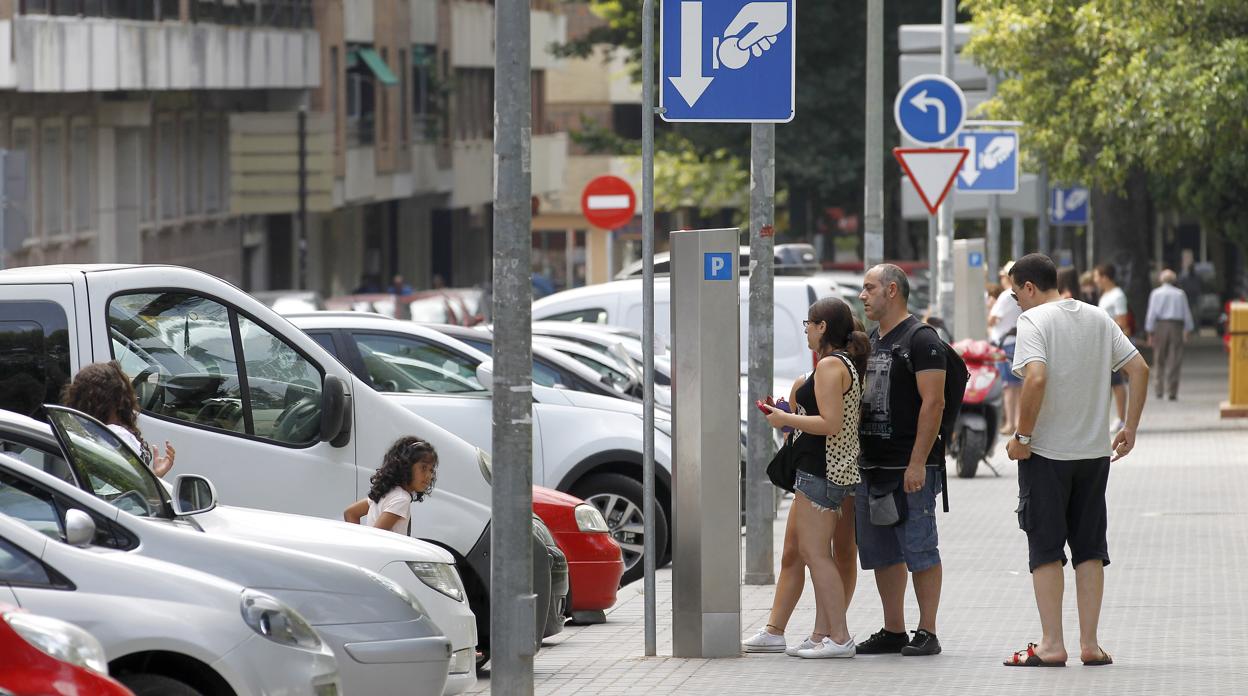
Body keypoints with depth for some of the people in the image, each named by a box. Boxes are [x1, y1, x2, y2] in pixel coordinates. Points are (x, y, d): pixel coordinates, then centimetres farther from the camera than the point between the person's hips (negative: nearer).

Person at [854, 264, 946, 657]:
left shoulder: (920, 341, -9)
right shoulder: (872, 342, 18)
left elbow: (933, 403, -16)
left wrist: (918, 463, -22)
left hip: (910, 467, -9)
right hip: (872, 465, 9)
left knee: (919, 550, -6)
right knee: (881, 552, 10)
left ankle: (927, 633, -3)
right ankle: (893, 631, 17)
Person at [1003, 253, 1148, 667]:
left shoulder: (1034, 320, -10)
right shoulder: (1097, 319, 9)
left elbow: (1036, 379, -24)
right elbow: (1139, 369, 6)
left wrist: (1022, 436, -15)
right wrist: (1130, 427, 11)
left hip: (1047, 451, -5)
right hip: (1095, 449, 5)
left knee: (1046, 548, 2)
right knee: (1090, 548, 10)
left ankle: (1052, 644, 1)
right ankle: (1089, 644, 9)